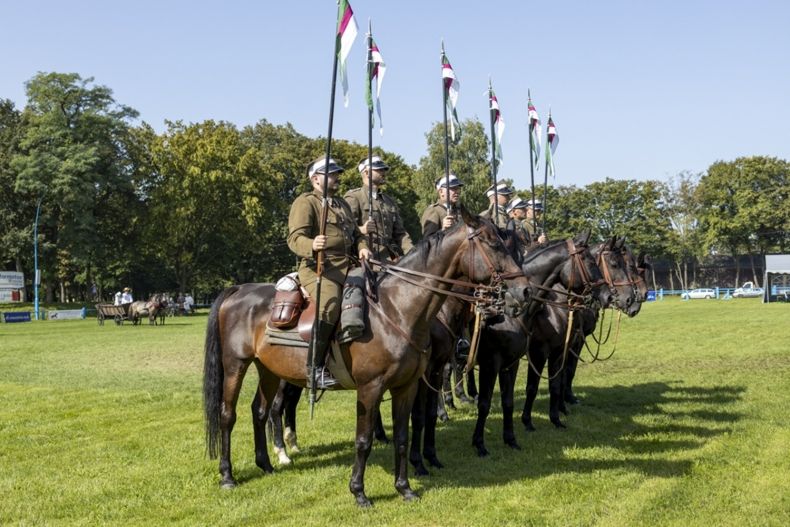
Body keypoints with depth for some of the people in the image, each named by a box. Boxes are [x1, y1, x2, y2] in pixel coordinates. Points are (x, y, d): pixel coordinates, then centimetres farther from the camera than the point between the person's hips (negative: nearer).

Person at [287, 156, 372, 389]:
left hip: (346, 268, 9)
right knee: (329, 303, -33)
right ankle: (316, 365, -28)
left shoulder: (342, 204, 27)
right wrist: (312, 245, -35)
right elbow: (295, 238, -12)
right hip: (318, 268, -8)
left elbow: (356, 234, 31)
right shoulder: (305, 203, 0)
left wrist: (362, 247, 7)